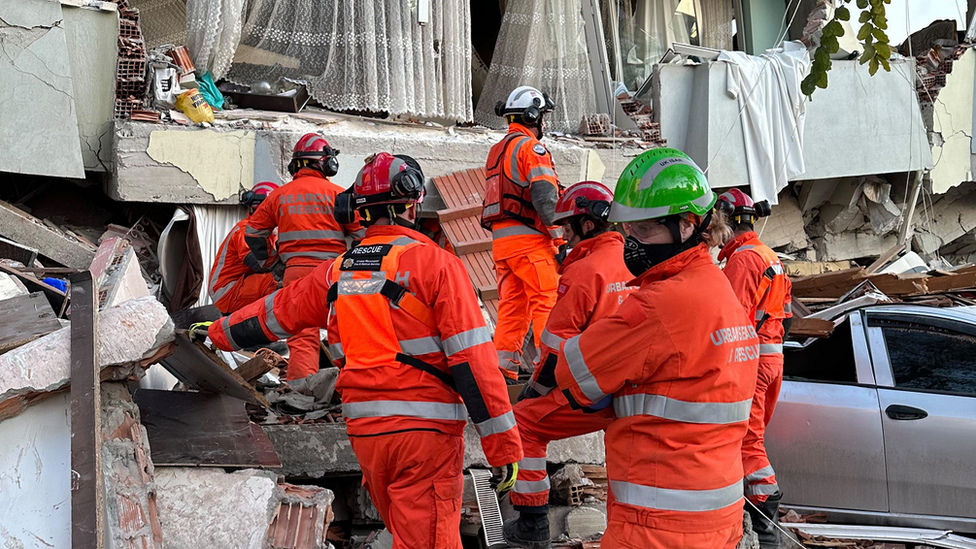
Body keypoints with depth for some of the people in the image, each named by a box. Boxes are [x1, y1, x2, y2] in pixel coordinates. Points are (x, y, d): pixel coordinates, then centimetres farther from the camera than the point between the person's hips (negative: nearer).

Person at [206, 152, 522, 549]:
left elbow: (276, 311, 24)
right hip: (424, 428, -5)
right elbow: (472, 357, -12)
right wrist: (503, 447, -10)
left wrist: (218, 332, 45)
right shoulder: (435, 262, -7)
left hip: (363, 429, 6)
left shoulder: (336, 272, 9)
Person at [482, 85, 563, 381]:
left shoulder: (497, 151, 21)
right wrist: (560, 232, -12)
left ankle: (503, 366, 7)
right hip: (529, 238, -9)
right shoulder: (530, 147, -7)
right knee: (547, 301, -6)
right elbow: (544, 197, -18)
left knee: (511, 304, 10)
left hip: (500, 240, 9)